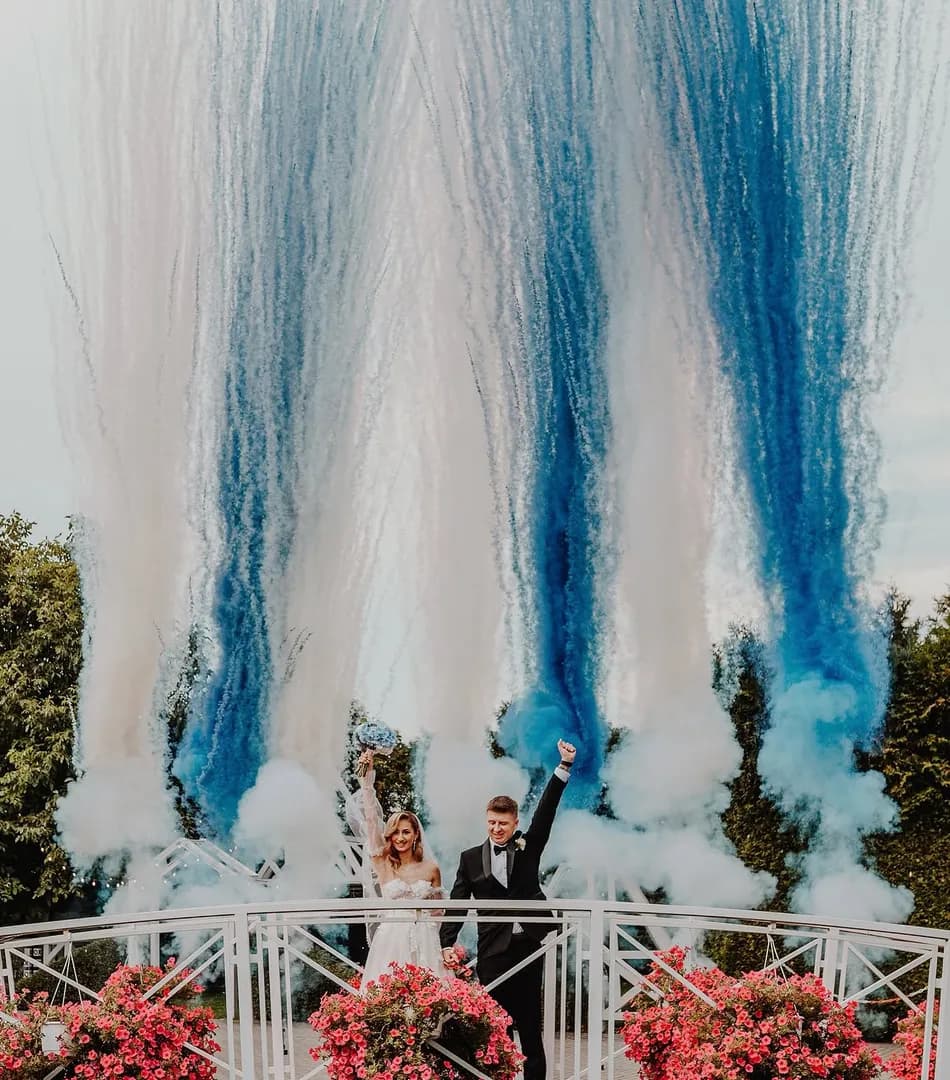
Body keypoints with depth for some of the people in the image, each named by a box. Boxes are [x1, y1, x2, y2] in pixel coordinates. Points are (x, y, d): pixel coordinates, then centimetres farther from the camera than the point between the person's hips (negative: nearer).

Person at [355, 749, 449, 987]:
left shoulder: (431, 868, 4)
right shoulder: (383, 863, 1)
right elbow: (372, 820, -8)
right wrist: (367, 781, -16)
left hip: (424, 941, 1)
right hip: (391, 942, -1)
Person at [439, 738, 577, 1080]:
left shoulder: (528, 848, 7)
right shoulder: (470, 858, 7)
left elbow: (546, 811, -3)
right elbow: (457, 903, 4)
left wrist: (565, 767, -12)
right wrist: (447, 944, -7)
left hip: (528, 945, 0)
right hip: (493, 950, 0)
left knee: (530, 1026, 6)